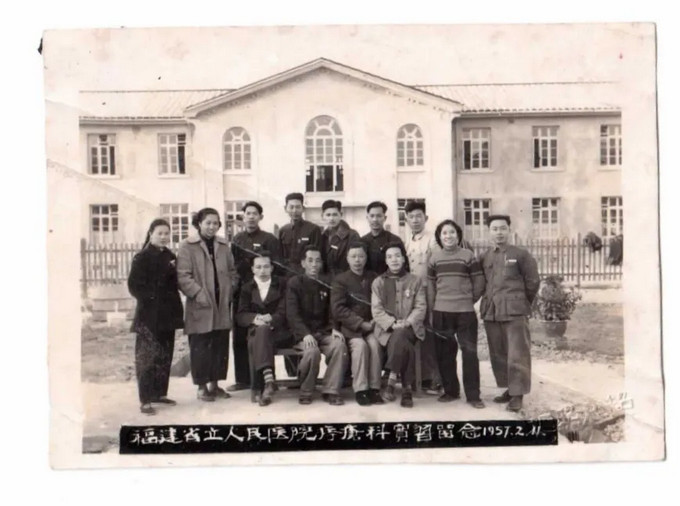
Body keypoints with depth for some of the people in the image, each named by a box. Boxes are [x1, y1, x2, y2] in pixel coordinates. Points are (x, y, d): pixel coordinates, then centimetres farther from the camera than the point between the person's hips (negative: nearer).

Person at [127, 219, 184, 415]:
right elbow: (134, 285, -11)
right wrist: (150, 298, -17)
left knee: (165, 355, 12)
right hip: (149, 315, -6)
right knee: (147, 356, -6)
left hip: (167, 314, 7)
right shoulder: (142, 258, -6)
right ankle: (145, 400, -3)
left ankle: (160, 393, 23)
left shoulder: (170, 257, 12)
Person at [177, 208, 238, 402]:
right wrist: (198, 293, -18)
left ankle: (214, 384, 21)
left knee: (220, 346, 10)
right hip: (200, 306, -5)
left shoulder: (223, 245, 13)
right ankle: (202, 386, 12)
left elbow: (232, 271, 18)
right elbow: (183, 275, -11)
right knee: (201, 347, 1)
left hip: (222, 305, 5)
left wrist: (230, 291, 5)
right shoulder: (187, 246, -4)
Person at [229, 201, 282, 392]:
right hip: (240, 293, 5)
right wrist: (234, 285, 5)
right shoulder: (237, 239, 15)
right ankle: (242, 379, 15)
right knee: (240, 338, 6)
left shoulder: (269, 239, 0)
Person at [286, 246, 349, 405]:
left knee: (339, 345, -29)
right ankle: (305, 392, -10)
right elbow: (292, 314, -8)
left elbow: (331, 312, 15)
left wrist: (333, 329, -8)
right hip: (302, 334, -3)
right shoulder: (294, 283, 2)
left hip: (324, 332, 4)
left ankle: (331, 391, -19)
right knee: (312, 351, -35)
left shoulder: (325, 285, 15)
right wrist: (305, 334, -23)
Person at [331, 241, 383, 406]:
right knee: (360, 345, -30)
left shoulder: (374, 278, 12)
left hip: (370, 326, 2)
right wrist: (360, 323, -14)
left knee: (374, 343, -28)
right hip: (350, 327, -2)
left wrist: (374, 321, -8)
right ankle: (360, 389, -22)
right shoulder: (340, 280, 2)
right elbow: (338, 309, -7)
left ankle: (374, 388, -22)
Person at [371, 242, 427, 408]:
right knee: (406, 348, -33)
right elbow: (376, 310, 1)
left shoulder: (415, 281, 12)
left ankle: (391, 381, -26)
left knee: (399, 337, -36)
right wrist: (393, 323, -16)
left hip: (409, 328, 0)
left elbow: (420, 307, 3)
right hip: (386, 329, 0)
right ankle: (407, 388, -22)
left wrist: (407, 322, -15)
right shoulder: (378, 282, 11)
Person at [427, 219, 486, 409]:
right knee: (444, 353, 8)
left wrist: (469, 300, 7)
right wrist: (431, 311, 7)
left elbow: (479, 283, 3)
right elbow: (430, 286, 10)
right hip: (441, 312, 3)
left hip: (465, 312, -2)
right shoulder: (434, 258, 7)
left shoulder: (468, 256, 0)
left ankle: (473, 395, 3)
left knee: (470, 352, -4)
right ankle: (450, 390, 21)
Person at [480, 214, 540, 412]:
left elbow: (533, 282, 5)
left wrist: (523, 303, 11)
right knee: (498, 355, 10)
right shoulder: (484, 258, 10)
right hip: (491, 312, 5)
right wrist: (490, 302, 14)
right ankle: (509, 389, 23)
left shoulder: (521, 254, -1)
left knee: (517, 355, -4)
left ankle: (517, 394, 3)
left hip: (515, 312, -4)